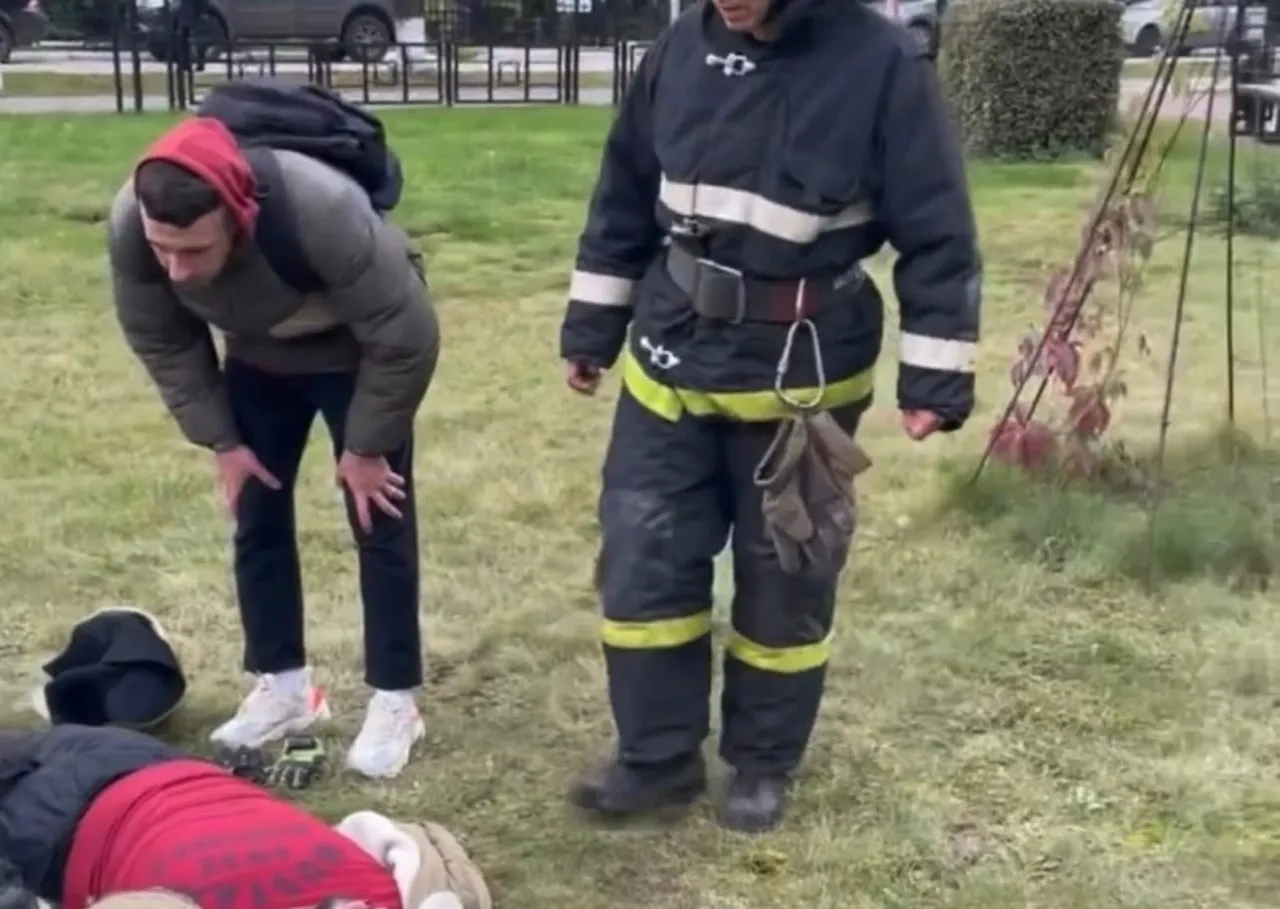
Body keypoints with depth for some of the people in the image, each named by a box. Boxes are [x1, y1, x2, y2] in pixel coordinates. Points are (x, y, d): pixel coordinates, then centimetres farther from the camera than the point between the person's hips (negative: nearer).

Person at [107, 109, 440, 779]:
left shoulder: (325, 213, -44)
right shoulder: (129, 225, -31)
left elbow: (404, 341, -29)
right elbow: (160, 342, -10)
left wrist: (365, 448, -18)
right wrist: (220, 440, -7)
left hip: (357, 355, -4)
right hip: (258, 359, 4)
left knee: (379, 519, -2)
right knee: (257, 516, 6)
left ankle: (395, 701, 11)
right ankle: (283, 687, 22)